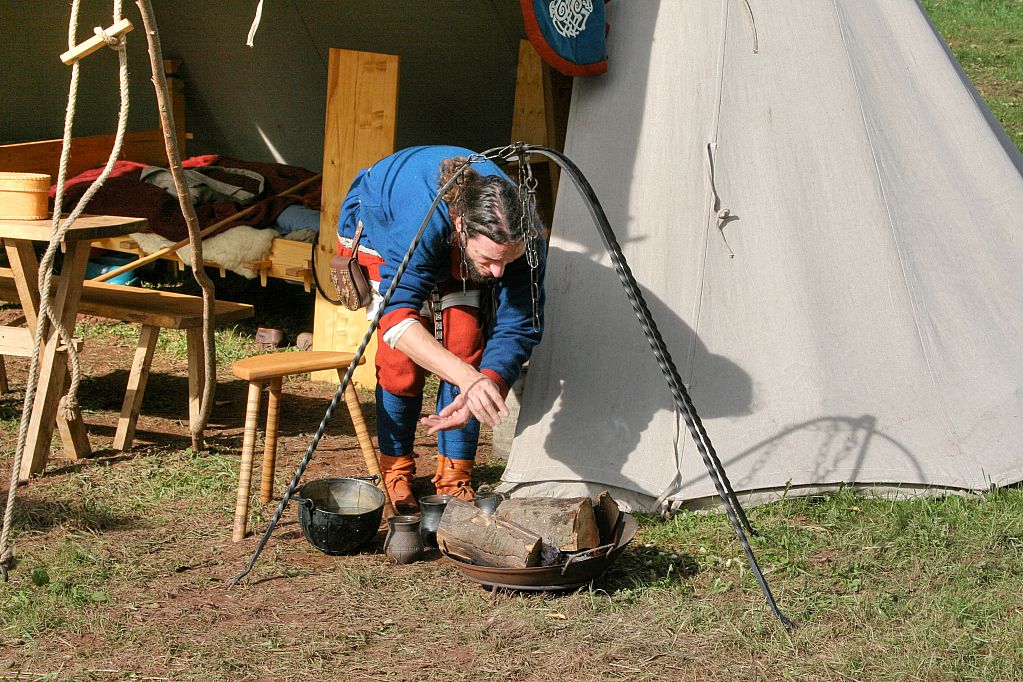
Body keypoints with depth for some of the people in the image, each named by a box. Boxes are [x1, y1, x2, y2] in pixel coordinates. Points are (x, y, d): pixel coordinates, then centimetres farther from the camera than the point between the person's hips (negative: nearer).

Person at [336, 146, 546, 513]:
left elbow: (519, 328, -30)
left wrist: (486, 386, -50)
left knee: (464, 342, -14)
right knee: (403, 355, -17)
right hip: (377, 225, -3)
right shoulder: (423, 219, -48)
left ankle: (454, 477, -1)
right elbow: (396, 316, -52)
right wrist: (470, 379, -63)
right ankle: (396, 472, 3)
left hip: (450, 253, 3)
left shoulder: (524, 235, -35)